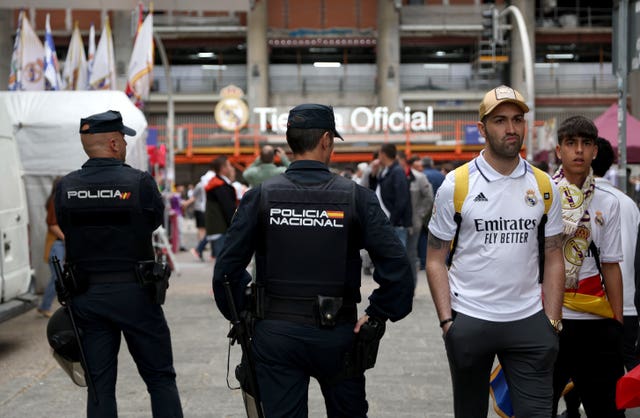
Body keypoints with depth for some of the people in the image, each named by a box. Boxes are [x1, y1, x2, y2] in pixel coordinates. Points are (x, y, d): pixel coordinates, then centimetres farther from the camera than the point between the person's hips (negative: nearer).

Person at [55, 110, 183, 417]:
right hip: (134, 293, -3)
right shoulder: (139, 182, -12)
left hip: (86, 297, 3)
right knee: (160, 379, 10)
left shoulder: (65, 187, -2)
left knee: (99, 385, 10)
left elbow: (67, 231, 7)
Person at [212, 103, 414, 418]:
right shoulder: (356, 197, -5)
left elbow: (227, 269, -6)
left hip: (275, 334, 0)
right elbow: (396, 264, -12)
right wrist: (377, 314, -2)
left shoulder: (261, 197, -4)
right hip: (338, 334, 0)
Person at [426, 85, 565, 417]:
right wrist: (446, 320, -9)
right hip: (469, 321, -1)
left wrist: (552, 322, 0)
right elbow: (435, 260, 0)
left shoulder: (544, 187, 5)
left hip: (528, 320, 2)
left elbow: (553, 260, 8)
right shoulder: (456, 185, -3)